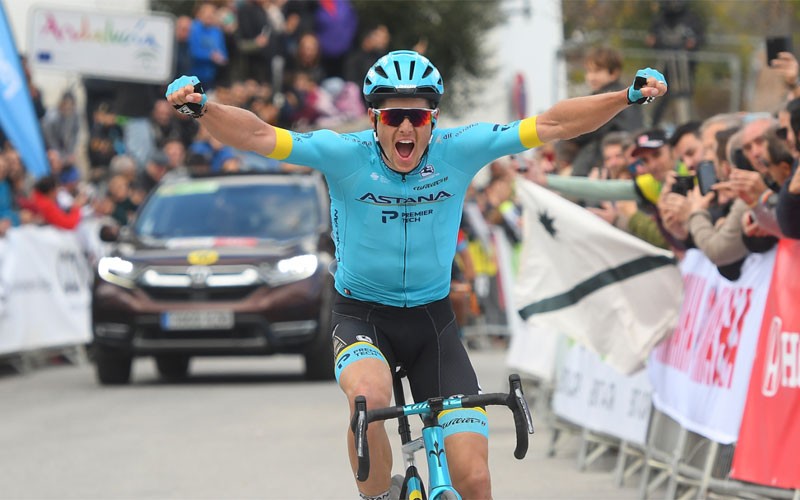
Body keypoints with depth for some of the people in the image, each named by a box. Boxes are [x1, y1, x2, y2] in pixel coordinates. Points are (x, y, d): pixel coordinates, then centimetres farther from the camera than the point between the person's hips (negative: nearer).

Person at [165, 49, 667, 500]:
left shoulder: (459, 150, -10)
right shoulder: (345, 154, -15)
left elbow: (551, 125, -9)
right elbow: (259, 135, -24)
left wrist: (630, 96, -15)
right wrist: (202, 107, -40)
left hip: (432, 318, 2)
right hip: (362, 316, -2)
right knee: (370, 397, -37)